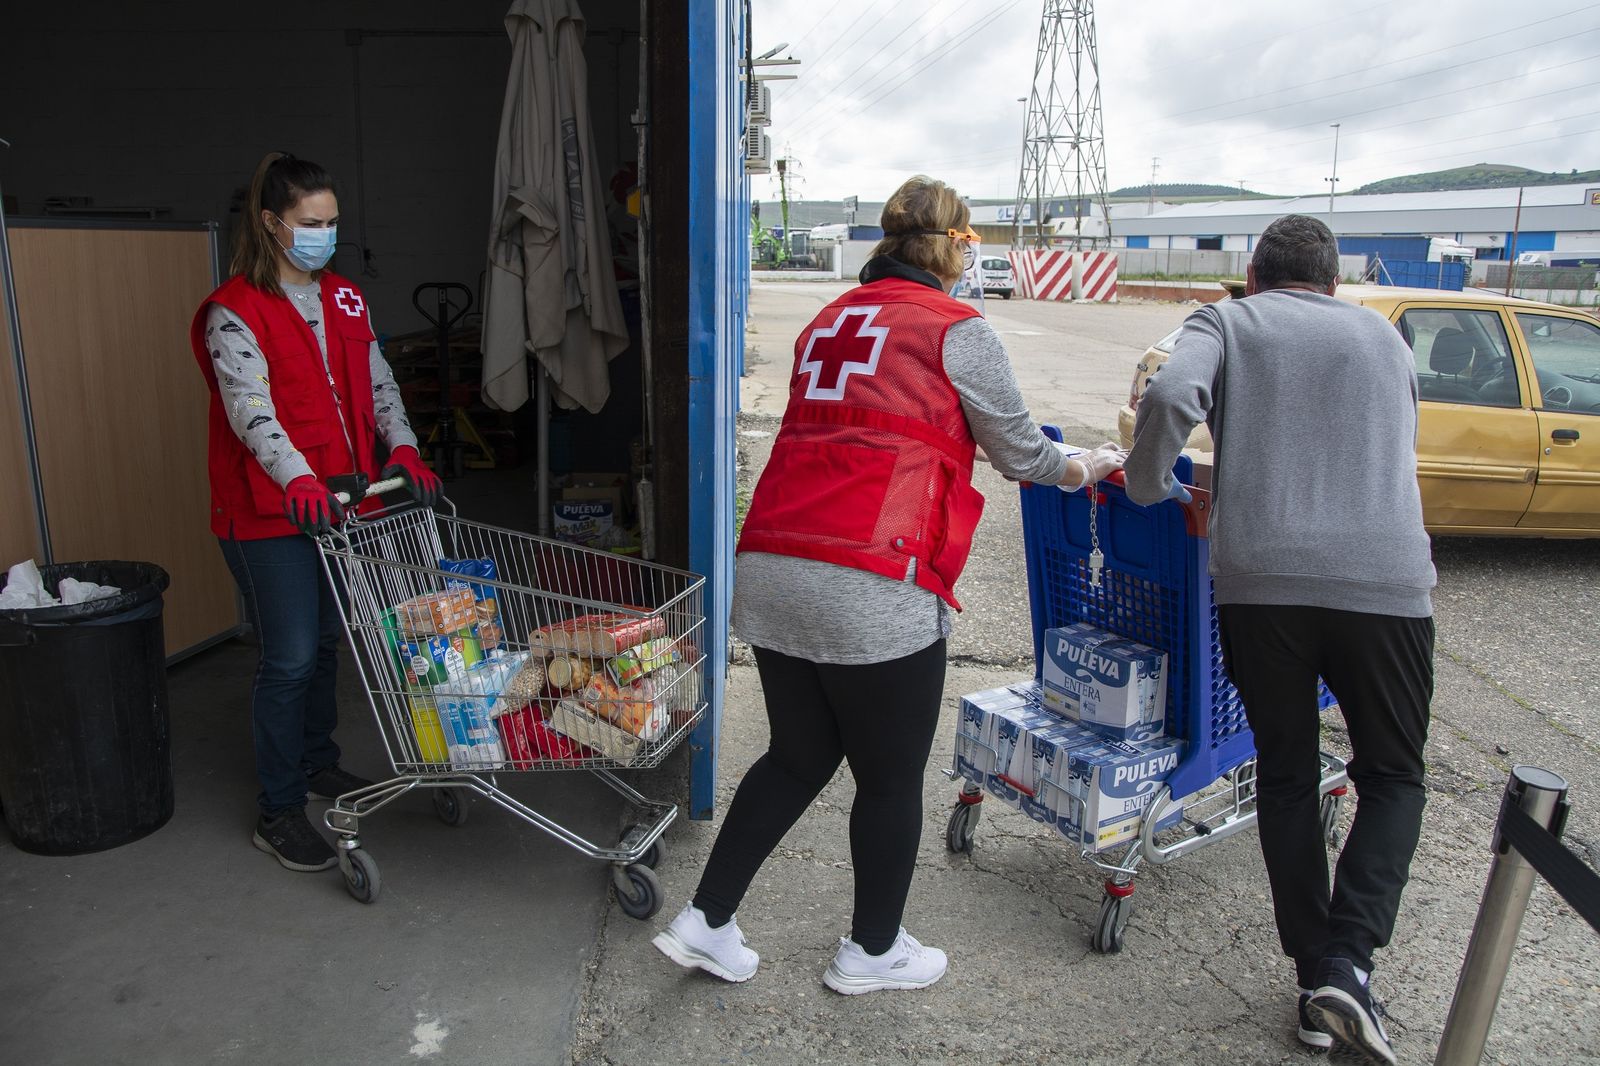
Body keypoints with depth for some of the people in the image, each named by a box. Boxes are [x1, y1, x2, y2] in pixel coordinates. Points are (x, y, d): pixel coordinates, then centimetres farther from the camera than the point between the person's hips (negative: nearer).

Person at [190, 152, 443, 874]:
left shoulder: (343, 298, 12)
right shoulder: (234, 312, -11)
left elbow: (377, 381, 7)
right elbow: (250, 407, -24)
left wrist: (401, 446, -12)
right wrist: (298, 478, -40)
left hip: (337, 500, 7)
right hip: (270, 513, -7)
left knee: (326, 641, 18)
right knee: (290, 658, -3)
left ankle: (318, 763, 37)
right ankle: (278, 814, 11)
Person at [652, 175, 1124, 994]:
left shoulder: (828, 321, 18)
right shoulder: (956, 330, -1)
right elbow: (1022, 454, 9)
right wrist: (1094, 465, 28)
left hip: (769, 577, 7)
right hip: (874, 592, -7)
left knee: (798, 757, 22)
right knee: (890, 778, 13)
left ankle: (705, 922, 26)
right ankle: (872, 951, 31)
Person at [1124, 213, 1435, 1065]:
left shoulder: (1227, 322, 12)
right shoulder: (1382, 336, 22)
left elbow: (1170, 396, -10)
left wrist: (1147, 485, 6)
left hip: (1261, 578, -1)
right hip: (1384, 579, 2)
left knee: (1286, 778, 14)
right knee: (1392, 777, 16)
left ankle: (1315, 980, 16)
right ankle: (1348, 961, 0)